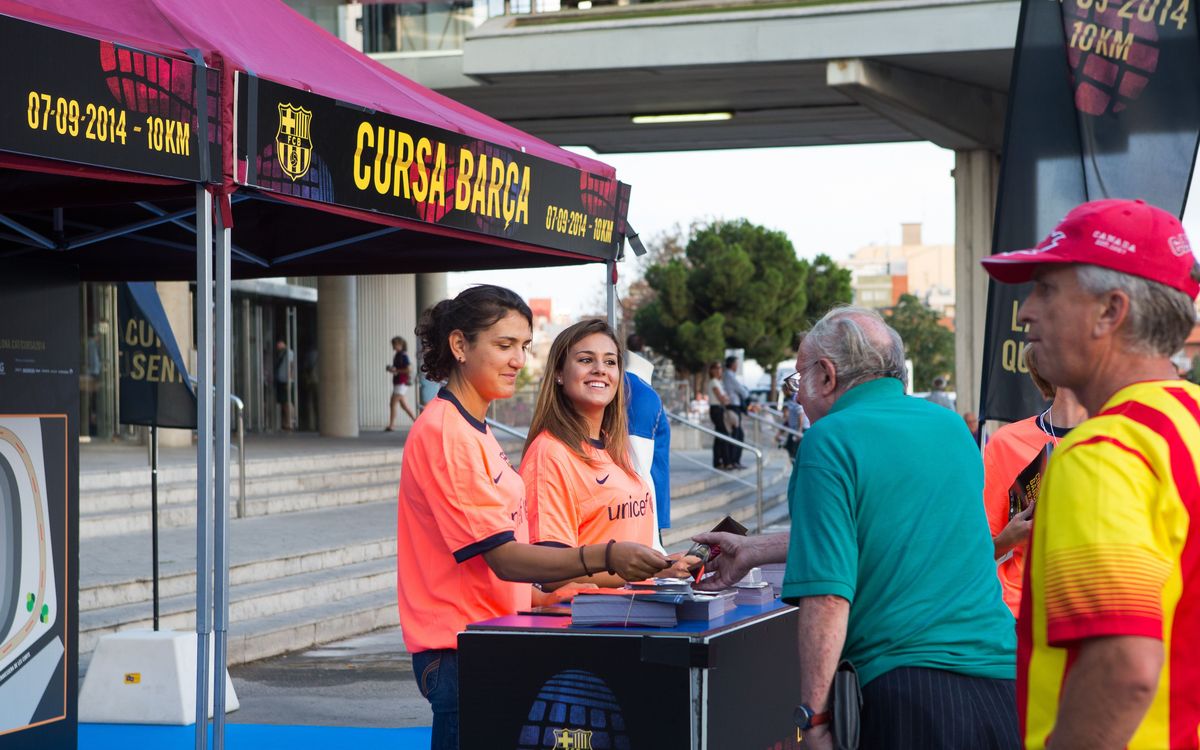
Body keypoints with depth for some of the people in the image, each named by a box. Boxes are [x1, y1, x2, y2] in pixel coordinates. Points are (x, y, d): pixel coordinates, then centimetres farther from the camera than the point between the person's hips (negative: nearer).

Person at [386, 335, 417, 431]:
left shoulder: (403, 356, -14)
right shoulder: (397, 355, 13)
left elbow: (409, 369, -20)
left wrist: (396, 371, -19)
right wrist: (391, 368, 5)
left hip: (402, 383, -10)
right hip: (397, 382, 10)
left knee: (393, 404, -8)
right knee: (403, 405, 13)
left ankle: (391, 425, -5)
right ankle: (416, 421, 19)